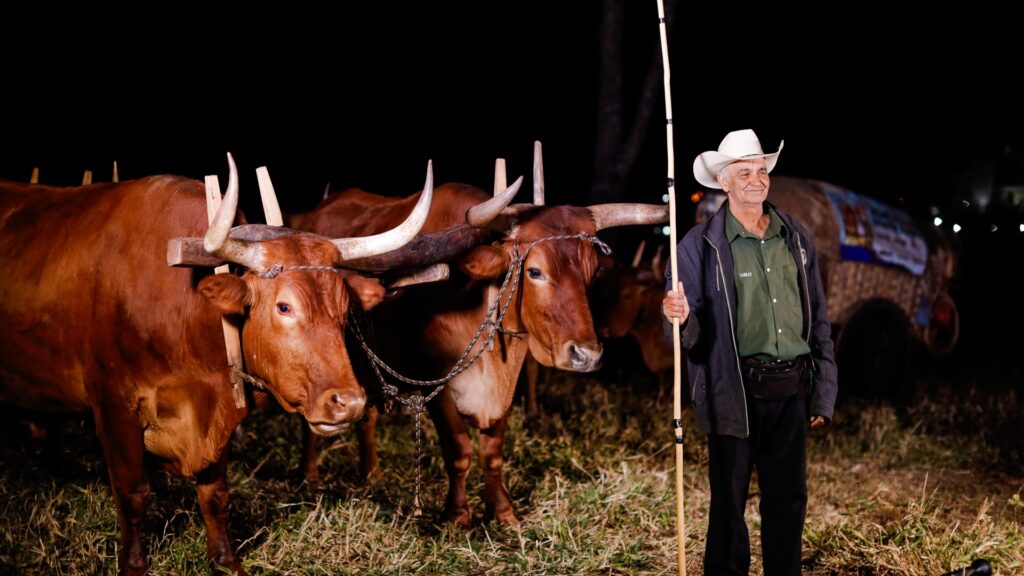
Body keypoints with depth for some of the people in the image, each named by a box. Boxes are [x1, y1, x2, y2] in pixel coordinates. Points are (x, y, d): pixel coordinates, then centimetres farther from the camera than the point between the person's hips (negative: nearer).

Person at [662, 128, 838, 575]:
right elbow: (689, 335, -5)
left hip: (791, 393, 4)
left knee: (789, 501, 12)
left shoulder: (795, 238, 8)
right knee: (729, 503, 5)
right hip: (735, 395, -4)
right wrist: (680, 318, -29)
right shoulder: (700, 245, -5)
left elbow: (818, 320, 12)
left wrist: (823, 394, 10)